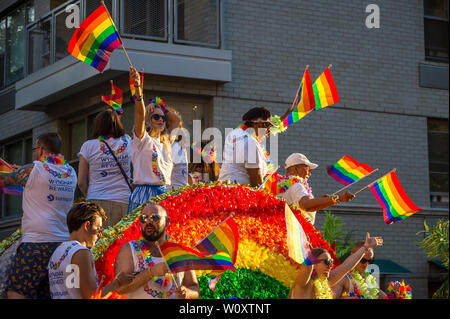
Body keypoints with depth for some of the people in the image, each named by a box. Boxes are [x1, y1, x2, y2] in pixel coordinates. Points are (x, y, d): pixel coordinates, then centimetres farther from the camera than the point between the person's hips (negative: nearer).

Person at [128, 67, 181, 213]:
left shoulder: (164, 142, 18)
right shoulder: (143, 139, 0)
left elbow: (177, 120, 29)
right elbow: (140, 114, -15)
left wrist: (162, 107, 16)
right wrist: (138, 88, -29)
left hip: (164, 194, 6)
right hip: (144, 193, -6)